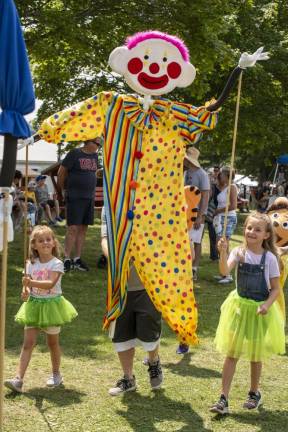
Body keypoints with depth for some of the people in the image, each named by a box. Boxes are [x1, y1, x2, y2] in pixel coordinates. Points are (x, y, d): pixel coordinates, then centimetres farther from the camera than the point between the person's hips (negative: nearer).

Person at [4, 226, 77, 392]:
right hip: (34, 305, 3)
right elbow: (27, 284, 2)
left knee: (53, 342, 12)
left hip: (51, 305, -3)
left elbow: (50, 284, -25)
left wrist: (31, 282, -37)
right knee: (28, 343, -3)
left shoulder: (57, 264, -11)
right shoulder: (32, 264, 3)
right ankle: (18, 379, -8)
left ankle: (56, 374, 31)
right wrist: (25, 291, -21)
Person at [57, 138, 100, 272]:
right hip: (74, 197, -6)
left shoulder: (95, 156, 11)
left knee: (83, 228, 6)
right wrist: (64, 189, 8)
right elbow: (61, 172, -2)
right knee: (73, 228, -11)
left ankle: (77, 259, 11)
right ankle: (67, 259, -7)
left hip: (89, 198, 6)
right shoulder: (74, 154, -8)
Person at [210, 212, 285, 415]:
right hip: (239, 306, 1)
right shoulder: (239, 252, -8)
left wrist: (267, 305, -21)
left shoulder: (270, 258, -9)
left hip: (260, 310, -1)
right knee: (231, 354, 2)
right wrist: (223, 252, -39)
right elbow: (225, 271, -24)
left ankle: (254, 393, 35)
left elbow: (275, 289, -5)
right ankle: (224, 399, 5)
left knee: (256, 355, 14)